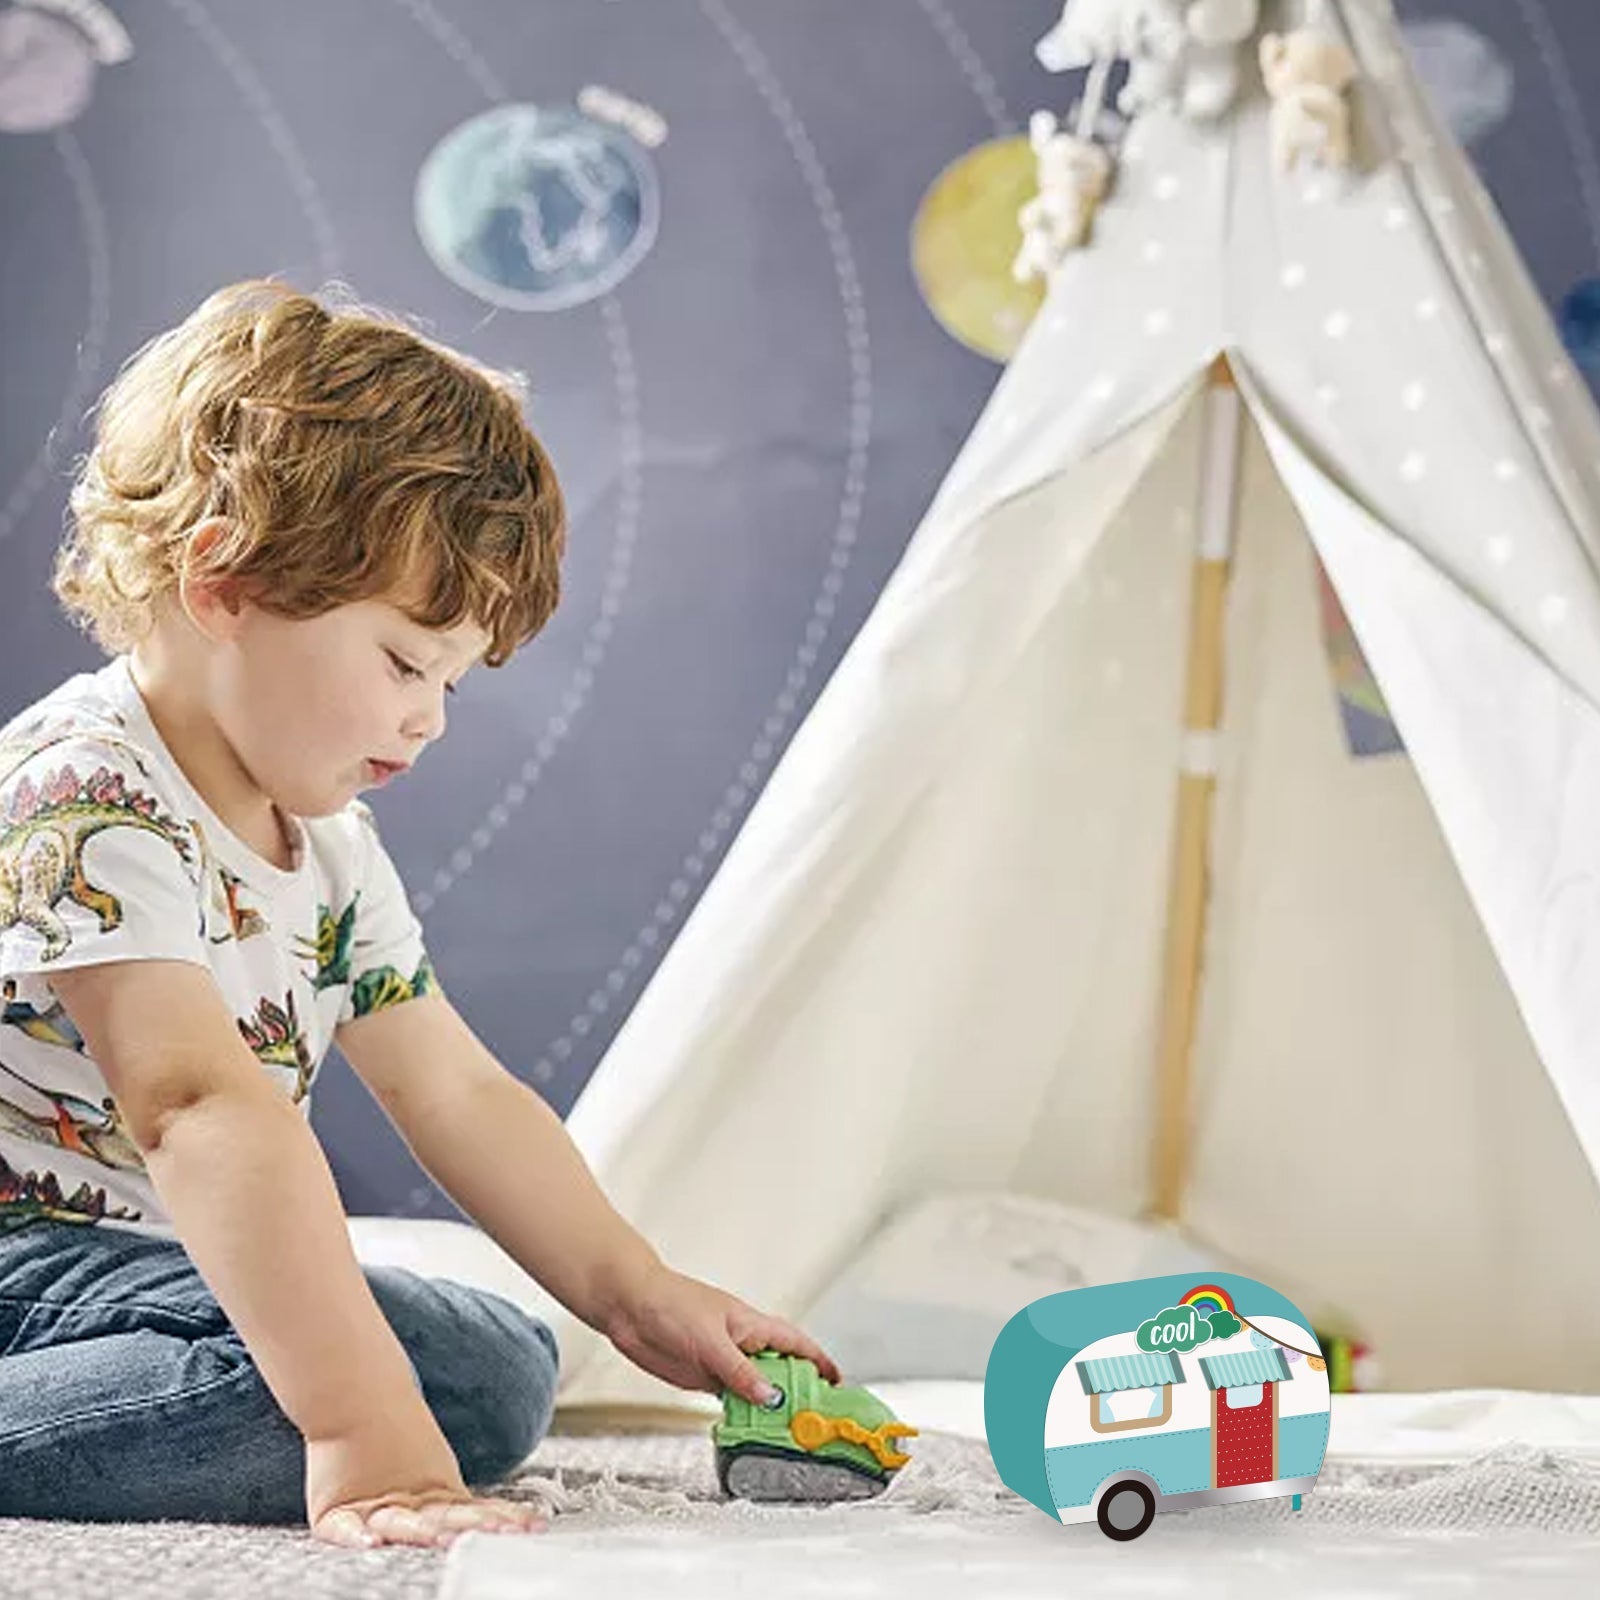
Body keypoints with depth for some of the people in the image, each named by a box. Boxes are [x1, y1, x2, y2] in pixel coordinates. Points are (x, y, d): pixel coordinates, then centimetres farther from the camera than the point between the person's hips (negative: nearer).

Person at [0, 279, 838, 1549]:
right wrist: (364, 1435, -42)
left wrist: (637, 1296, 6)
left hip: (144, 1256, 10)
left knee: (502, 1372, 4)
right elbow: (207, 1110, -35)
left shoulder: (327, 845, 10)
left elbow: (457, 1094, 16)